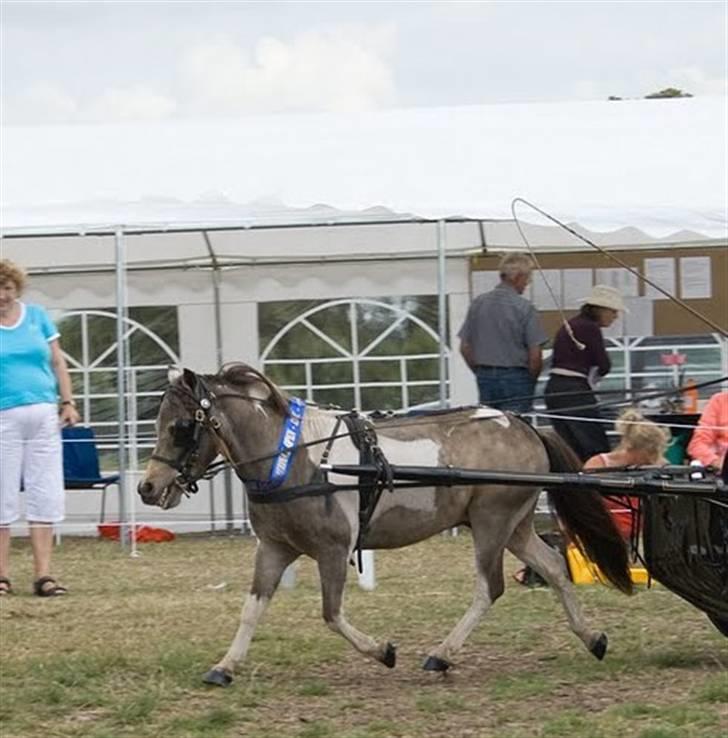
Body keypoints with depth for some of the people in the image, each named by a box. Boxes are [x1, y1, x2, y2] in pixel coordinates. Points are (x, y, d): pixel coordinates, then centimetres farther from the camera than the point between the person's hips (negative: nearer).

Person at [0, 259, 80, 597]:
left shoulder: (37, 316, 10)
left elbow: (57, 362, 14)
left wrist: (67, 401, 6)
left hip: (44, 416, 3)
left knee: (45, 495, 1)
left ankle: (43, 574, 3)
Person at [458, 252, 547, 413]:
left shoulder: (478, 304, 4)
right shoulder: (525, 308, -10)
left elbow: (465, 347, 8)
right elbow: (535, 354, -11)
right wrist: (532, 380, 7)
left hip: (485, 377, 5)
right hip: (515, 377, -5)